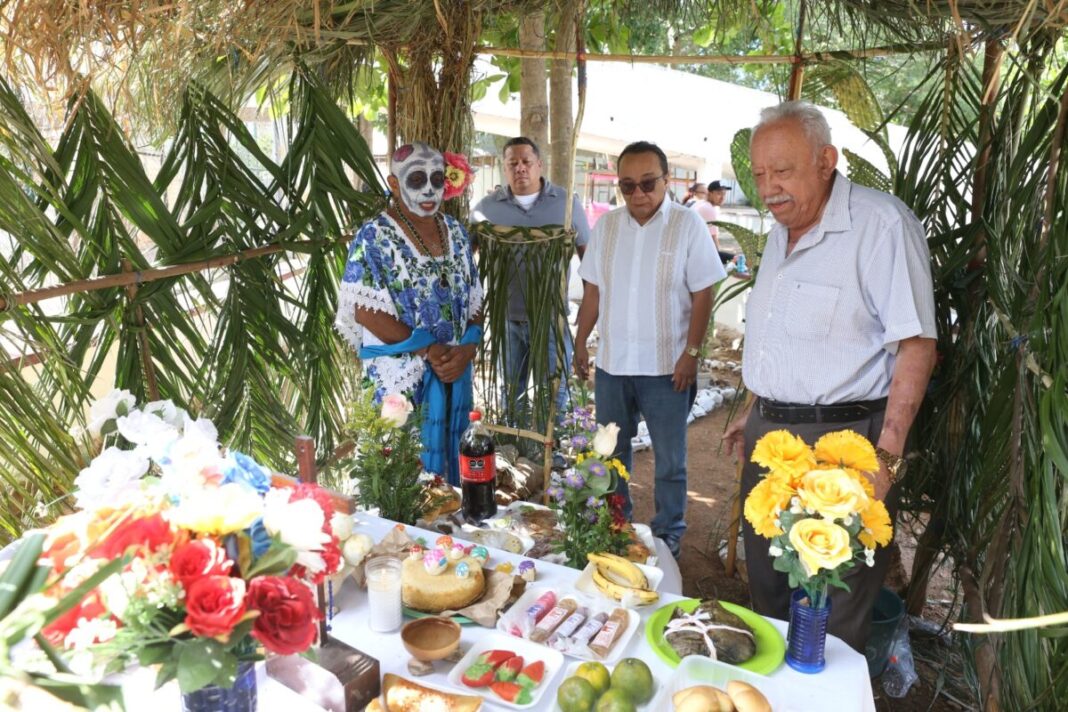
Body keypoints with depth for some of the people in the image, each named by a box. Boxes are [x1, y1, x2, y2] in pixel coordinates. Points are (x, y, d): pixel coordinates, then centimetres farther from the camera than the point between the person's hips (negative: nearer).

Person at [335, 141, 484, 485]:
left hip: (456, 370, 5)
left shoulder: (455, 232, 9)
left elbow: (473, 299, 9)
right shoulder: (374, 237, -9)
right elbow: (366, 312, -15)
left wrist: (466, 349, -8)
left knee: (451, 458, 15)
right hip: (402, 376, -5)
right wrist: (429, 350, -16)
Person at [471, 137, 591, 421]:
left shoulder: (566, 202, 0)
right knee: (511, 392, 16)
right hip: (506, 316, 1)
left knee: (554, 392, 10)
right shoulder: (487, 206, 1)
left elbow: (587, 253, 5)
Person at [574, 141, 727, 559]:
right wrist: (580, 343, 7)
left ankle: (668, 533, 28)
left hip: (667, 366, -3)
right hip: (611, 363, 4)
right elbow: (592, 292, 9)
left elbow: (702, 295, -8)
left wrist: (691, 353, -12)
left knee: (669, 459, 10)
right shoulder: (606, 226, 3)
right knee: (612, 453, 16)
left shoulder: (687, 225, -8)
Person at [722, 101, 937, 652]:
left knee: (833, 621, 4)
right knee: (767, 590, 21)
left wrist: (886, 455, -21)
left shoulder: (881, 223, -14)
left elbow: (916, 345, -17)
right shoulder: (782, 231, 13)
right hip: (769, 436, 8)